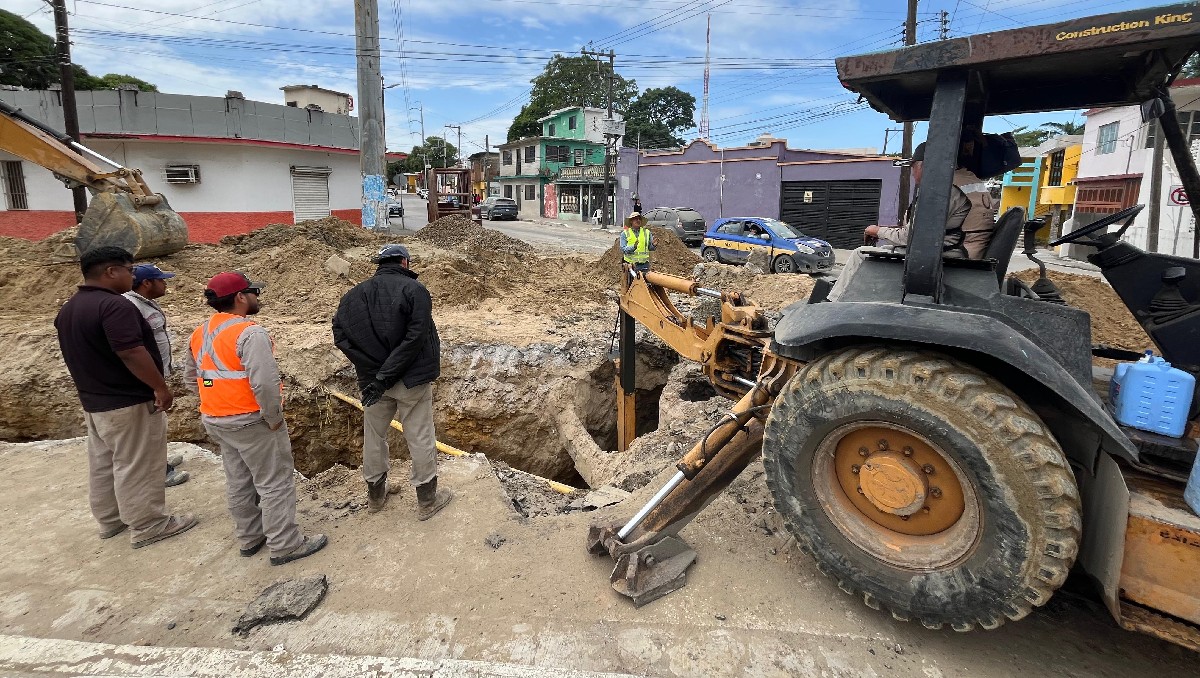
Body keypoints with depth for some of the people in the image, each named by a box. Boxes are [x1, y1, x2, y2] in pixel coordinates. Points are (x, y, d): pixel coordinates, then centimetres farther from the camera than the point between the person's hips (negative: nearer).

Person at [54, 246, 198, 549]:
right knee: (137, 466, 0)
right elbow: (131, 352, -28)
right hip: (129, 402, -10)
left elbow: (80, 354, 18)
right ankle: (148, 525, 9)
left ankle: (110, 520, 32)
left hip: (93, 401, 10)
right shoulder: (114, 305, -22)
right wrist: (160, 388, -21)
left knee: (102, 463, 19)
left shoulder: (68, 309, 10)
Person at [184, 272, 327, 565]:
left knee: (238, 483, 20)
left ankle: (250, 538, 34)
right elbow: (265, 383, -30)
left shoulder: (199, 334, 6)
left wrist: (220, 399, 14)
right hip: (251, 421, -9)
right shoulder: (249, 333, -22)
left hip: (216, 420, 9)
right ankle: (285, 545, 9)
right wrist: (274, 418, -18)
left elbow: (191, 376, 15)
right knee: (274, 483, 2)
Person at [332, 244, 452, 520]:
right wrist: (386, 376, -18)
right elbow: (416, 337, -22)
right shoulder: (414, 290, -12)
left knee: (374, 436, 19)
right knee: (420, 438, 7)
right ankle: (427, 499, 18)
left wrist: (374, 372, -7)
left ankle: (375, 494, 36)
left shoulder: (355, 294, 4)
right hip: (412, 378, -5)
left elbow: (340, 335, -3)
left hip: (372, 379, 5)